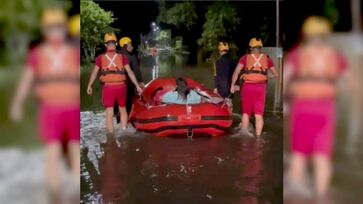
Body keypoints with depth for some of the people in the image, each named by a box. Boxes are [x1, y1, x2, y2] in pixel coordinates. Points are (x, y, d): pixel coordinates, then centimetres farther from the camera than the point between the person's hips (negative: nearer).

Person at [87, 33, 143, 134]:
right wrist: (137, 86, 3)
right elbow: (130, 72, -2)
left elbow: (94, 72, 3)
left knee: (109, 112, 5)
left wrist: (89, 86, 14)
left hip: (108, 87, -1)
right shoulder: (122, 57, -1)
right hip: (121, 86, 1)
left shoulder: (101, 57, 0)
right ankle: (124, 131, 20)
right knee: (122, 109, 19)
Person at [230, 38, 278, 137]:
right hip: (260, 87, 1)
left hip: (248, 87, -1)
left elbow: (236, 72, -8)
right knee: (259, 114, 4)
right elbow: (275, 74, 12)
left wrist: (232, 85, -2)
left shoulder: (245, 58, 1)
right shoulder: (266, 58, 6)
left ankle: (244, 131, 12)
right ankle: (258, 136, 2)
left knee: (246, 112, 15)